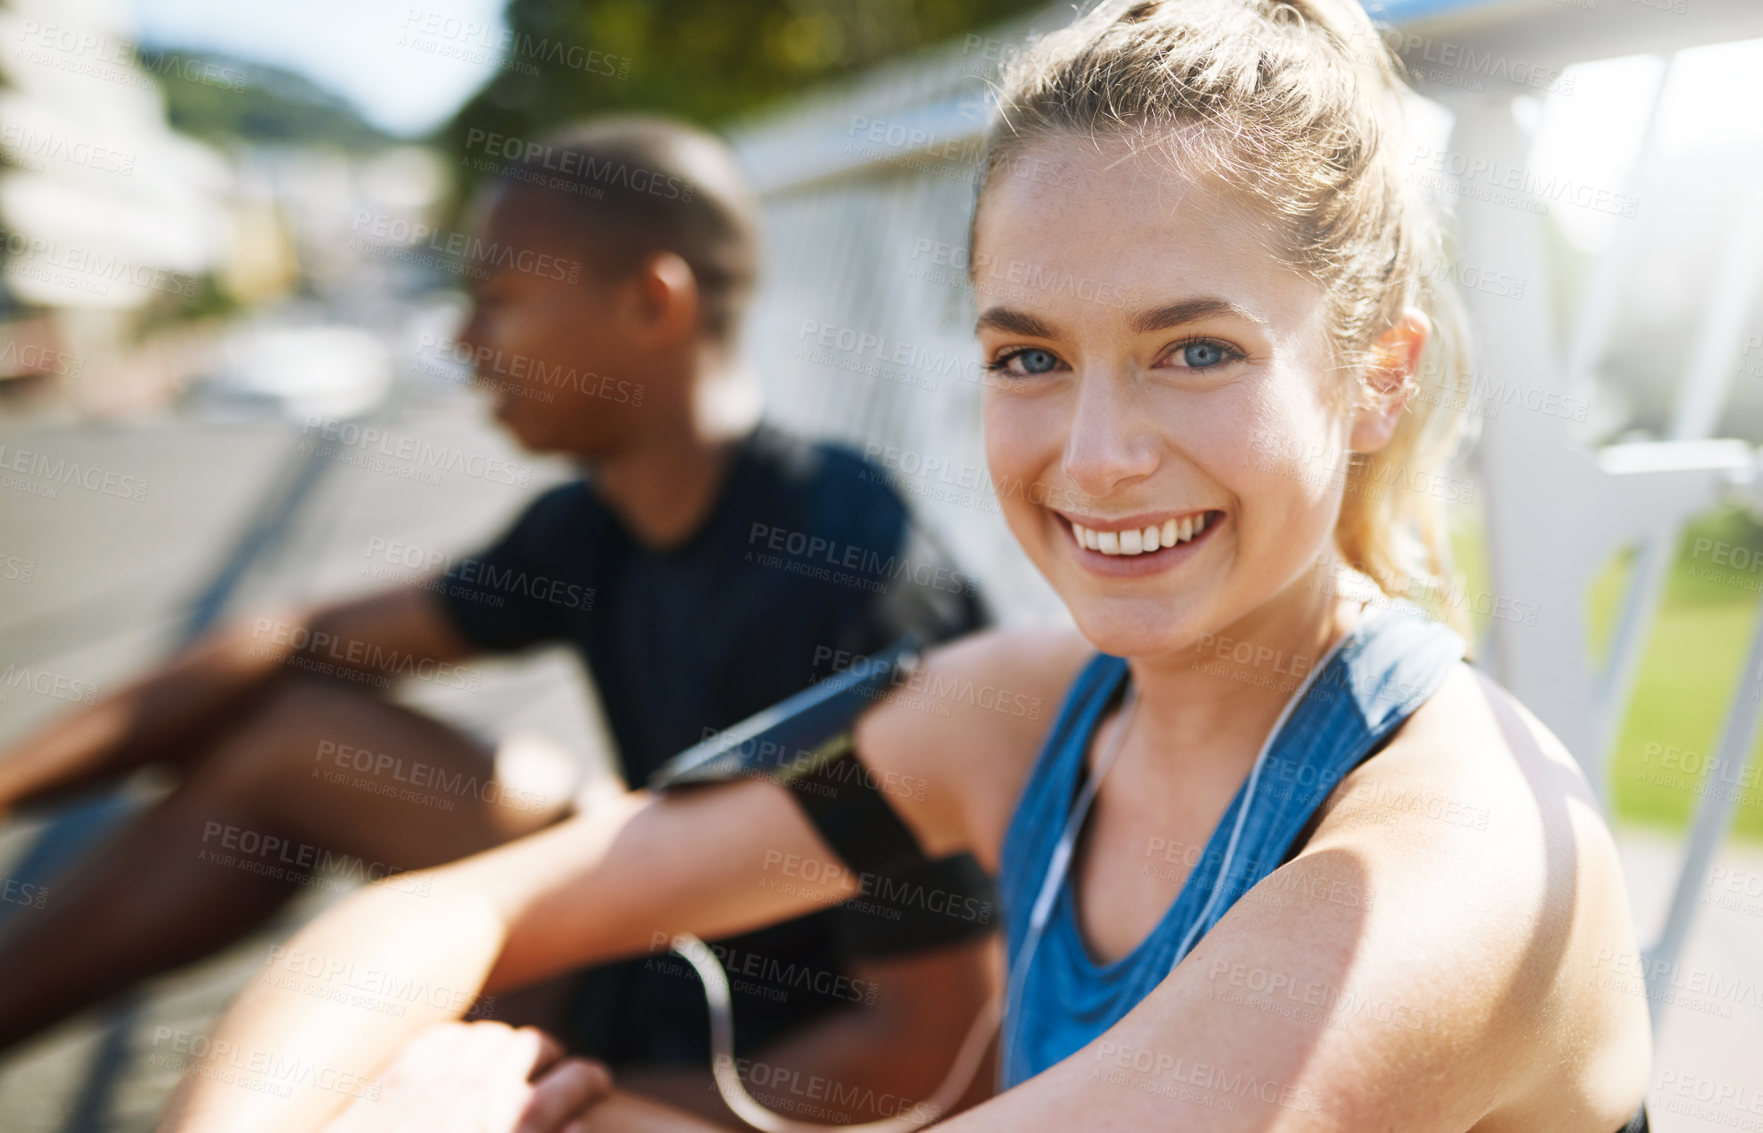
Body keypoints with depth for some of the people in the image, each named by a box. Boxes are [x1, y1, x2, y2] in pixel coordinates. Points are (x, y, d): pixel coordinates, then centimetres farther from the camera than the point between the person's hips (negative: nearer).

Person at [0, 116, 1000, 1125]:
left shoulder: (854, 583, -28)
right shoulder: (603, 528, -2)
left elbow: (939, 1038, -26)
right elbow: (304, 648, 8)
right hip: (655, 969, 8)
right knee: (295, 734, 6)